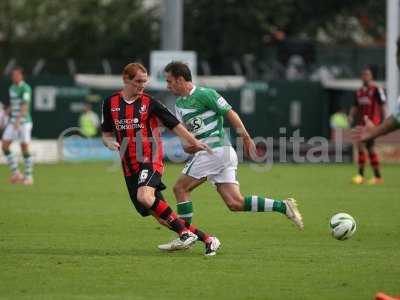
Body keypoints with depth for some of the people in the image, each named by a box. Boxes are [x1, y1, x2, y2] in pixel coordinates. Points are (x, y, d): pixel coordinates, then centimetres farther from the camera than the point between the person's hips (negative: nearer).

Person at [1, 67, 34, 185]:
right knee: (5, 146, -3)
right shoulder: (12, 88, 14)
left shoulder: (25, 88, -11)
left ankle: (28, 176, 6)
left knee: (25, 148, -5)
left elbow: (25, 105, -21)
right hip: (13, 121, 7)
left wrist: (18, 120, -30)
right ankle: (15, 173, 6)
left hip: (24, 121, -7)